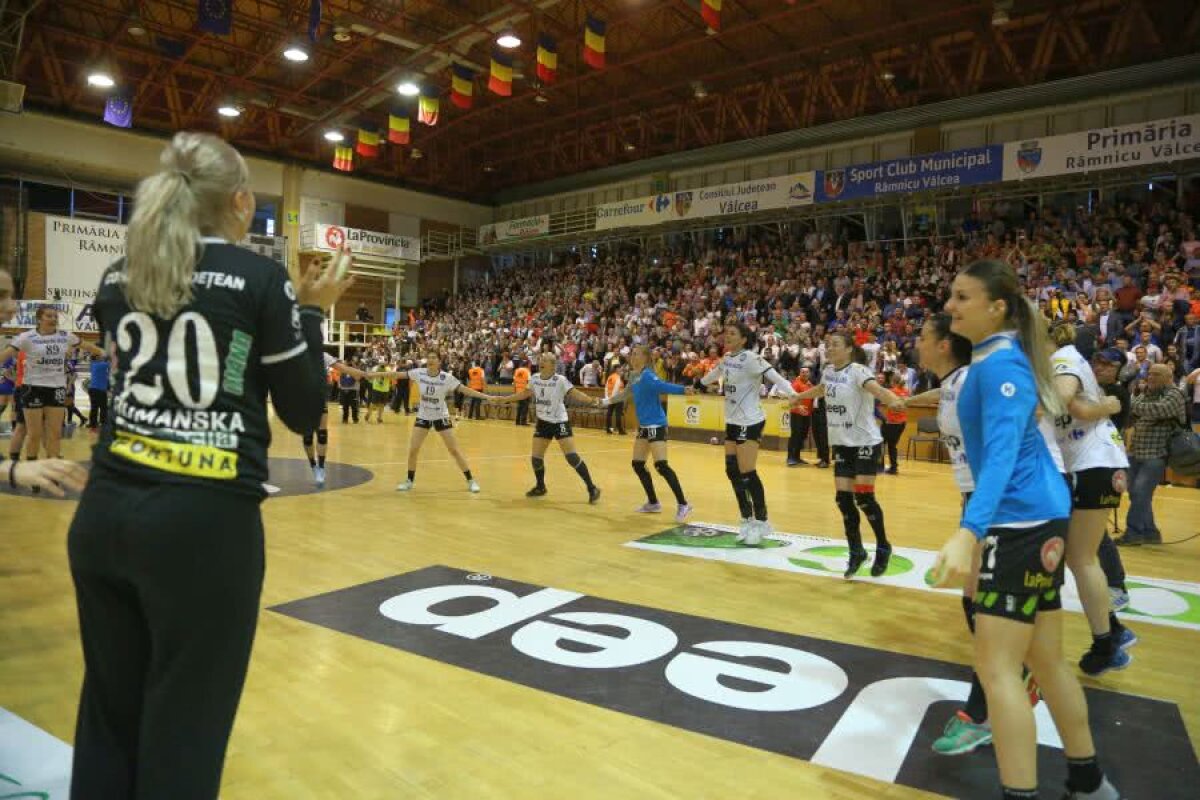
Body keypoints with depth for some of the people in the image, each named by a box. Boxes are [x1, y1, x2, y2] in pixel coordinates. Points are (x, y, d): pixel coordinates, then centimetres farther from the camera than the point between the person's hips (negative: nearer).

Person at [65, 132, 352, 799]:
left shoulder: (118, 279, 10)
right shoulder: (260, 278, -6)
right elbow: (305, 412, -3)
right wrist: (311, 312, 7)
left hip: (105, 512, 6)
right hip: (203, 520, -6)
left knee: (109, 713, 19)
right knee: (183, 728, 7)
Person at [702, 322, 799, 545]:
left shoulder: (750, 358, -15)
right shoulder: (726, 358, 8)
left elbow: (774, 376, -26)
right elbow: (715, 373, 29)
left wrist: (792, 394, -41)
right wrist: (700, 382, 46)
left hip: (750, 422, -8)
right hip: (733, 421, 8)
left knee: (747, 474, -9)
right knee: (733, 472, 9)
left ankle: (761, 522, 5)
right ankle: (748, 520, 21)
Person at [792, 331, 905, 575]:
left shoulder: (857, 370, -15)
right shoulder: (829, 371, 5)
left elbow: (876, 388, -35)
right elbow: (821, 389, 28)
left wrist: (893, 400, -56)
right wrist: (797, 397, 43)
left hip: (865, 442, -6)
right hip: (841, 443, 6)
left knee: (863, 497, -8)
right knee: (843, 498, 2)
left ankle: (883, 548, 15)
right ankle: (856, 551, 19)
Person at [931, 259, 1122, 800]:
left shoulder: (999, 363, -19)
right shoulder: (998, 357, 10)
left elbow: (1002, 451, -32)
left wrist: (967, 532, -42)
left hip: (1024, 523, -10)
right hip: (1038, 518, 10)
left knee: (995, 667, -7)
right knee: (1044, 659, 19)